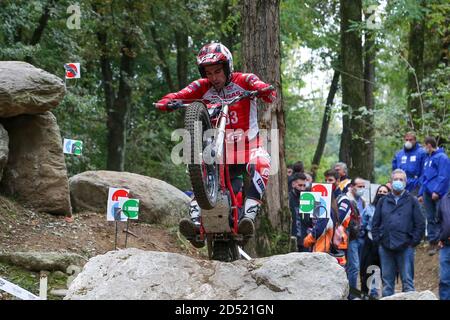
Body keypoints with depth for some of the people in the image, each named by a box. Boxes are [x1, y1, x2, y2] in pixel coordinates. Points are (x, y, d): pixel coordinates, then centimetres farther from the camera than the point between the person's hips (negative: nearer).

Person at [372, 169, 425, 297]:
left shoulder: (412, 201, 6)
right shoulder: (383, 201, 14)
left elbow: (420, 224, 2)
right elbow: (375, 223, 13)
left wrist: (413, 242, -6)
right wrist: (377, 240, 3)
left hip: (405, 248, -3)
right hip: (385, 247, 3)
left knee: (407, 280, -3)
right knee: (387, 281, 6)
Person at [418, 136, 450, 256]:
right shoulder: (427, 159, 19)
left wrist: (437, 191, -20)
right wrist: (421, 193, 19)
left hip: (438, 194, -8)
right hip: (428, 193, 8)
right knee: (430, 219, 8)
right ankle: (433, 242, 12)